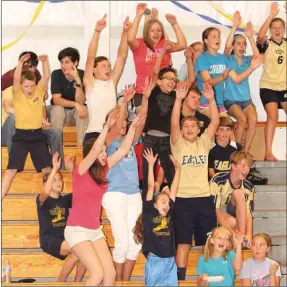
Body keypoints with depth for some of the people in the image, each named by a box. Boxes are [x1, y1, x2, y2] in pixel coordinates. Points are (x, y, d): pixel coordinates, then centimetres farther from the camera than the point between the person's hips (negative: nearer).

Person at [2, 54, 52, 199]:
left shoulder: (39, 92, 3)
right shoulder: (18, 95, -3)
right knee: (11, 169, -5)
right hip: (21, 136, -2)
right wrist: (21, 62, -33)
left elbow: (46, 76, -8)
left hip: (37, 135, 2)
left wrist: (45, 61, -24)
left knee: (47, 169, 2)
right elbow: (16, 78, -19)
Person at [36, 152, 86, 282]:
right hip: (49, 240, -5)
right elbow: (45, 192, -28)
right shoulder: (42, 200, -4)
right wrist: (55, 168, -33)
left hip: (65, 239, 5)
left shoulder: (65, 199, 12)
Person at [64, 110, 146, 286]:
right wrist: (107, 126, -36)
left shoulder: (102, 169, 4)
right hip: (78, 230, -7)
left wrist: (133, 127, -8)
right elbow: (95, 149, -30)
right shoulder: (81, 171, -13)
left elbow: (123, 149, 0)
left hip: (96, 230, 7)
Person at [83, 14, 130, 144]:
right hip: (94, 134, -5)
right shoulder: (90, 83, 2)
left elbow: (122, 56, 7)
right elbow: (90, 57, -9)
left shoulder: (112, 82, 12)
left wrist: (125, 31, 0)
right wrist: (97, 31, -18)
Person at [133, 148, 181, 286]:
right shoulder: (148, 213, 0)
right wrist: (151, 165, -5)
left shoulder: (168, 214, 10)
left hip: (170, 261, 4)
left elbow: (173, 188, 13)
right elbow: (151, 187, -3)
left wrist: (177, 168, 14)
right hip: (154, 261, -4)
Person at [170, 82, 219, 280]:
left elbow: (215, 123, -3)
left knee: (208, 242, 7)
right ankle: (181, 278, 4)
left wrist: (211, 100, -15)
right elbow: (173, 124, -14)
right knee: (183, 243, 0)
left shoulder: (204, 143, 9)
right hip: (183, 199, -2)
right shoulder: (178, 144, 2)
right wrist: (179, 99, -24)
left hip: (204, 198, 3)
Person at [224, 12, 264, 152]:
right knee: (242, 119, -27)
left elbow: (258, 56, -16)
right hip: (230, 99, -4)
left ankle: (245, 151, -11)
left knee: (253, 119, -23)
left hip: (245, 98, 4)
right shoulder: (228, 59, -3)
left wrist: (250, 37, -24)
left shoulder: (247, 60, 6)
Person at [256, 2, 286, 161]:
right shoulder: (267, 44, -6)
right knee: (273, 117, -19)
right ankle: (268, 153, -20)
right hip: (268, 87, -5)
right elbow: (260, 35, -27)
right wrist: (272, 15, -31)